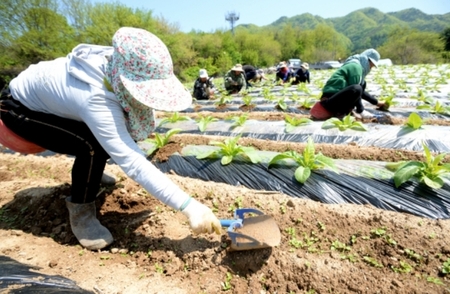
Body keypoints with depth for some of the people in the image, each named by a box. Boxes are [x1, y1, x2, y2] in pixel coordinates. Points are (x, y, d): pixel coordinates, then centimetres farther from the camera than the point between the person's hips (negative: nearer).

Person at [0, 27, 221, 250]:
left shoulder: (117, 66, -22)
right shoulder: (95, 98, -42)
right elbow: (132, 162, -46)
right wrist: (188, 206, -47)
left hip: (47, 94, 7)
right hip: (19, 108, -7)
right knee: (94, 145, -30)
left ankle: (90, 173, 19)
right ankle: (80, 213, -6)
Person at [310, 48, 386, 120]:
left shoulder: (360, 67, 25)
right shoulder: (355, 66, -6)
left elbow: (361, 92, 33)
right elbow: (355, 90, -13)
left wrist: (376, 102, 31)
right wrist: (360, 111, -8)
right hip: (331, 98, -10)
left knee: (362, 83, 20)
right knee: (356, 88, -33)